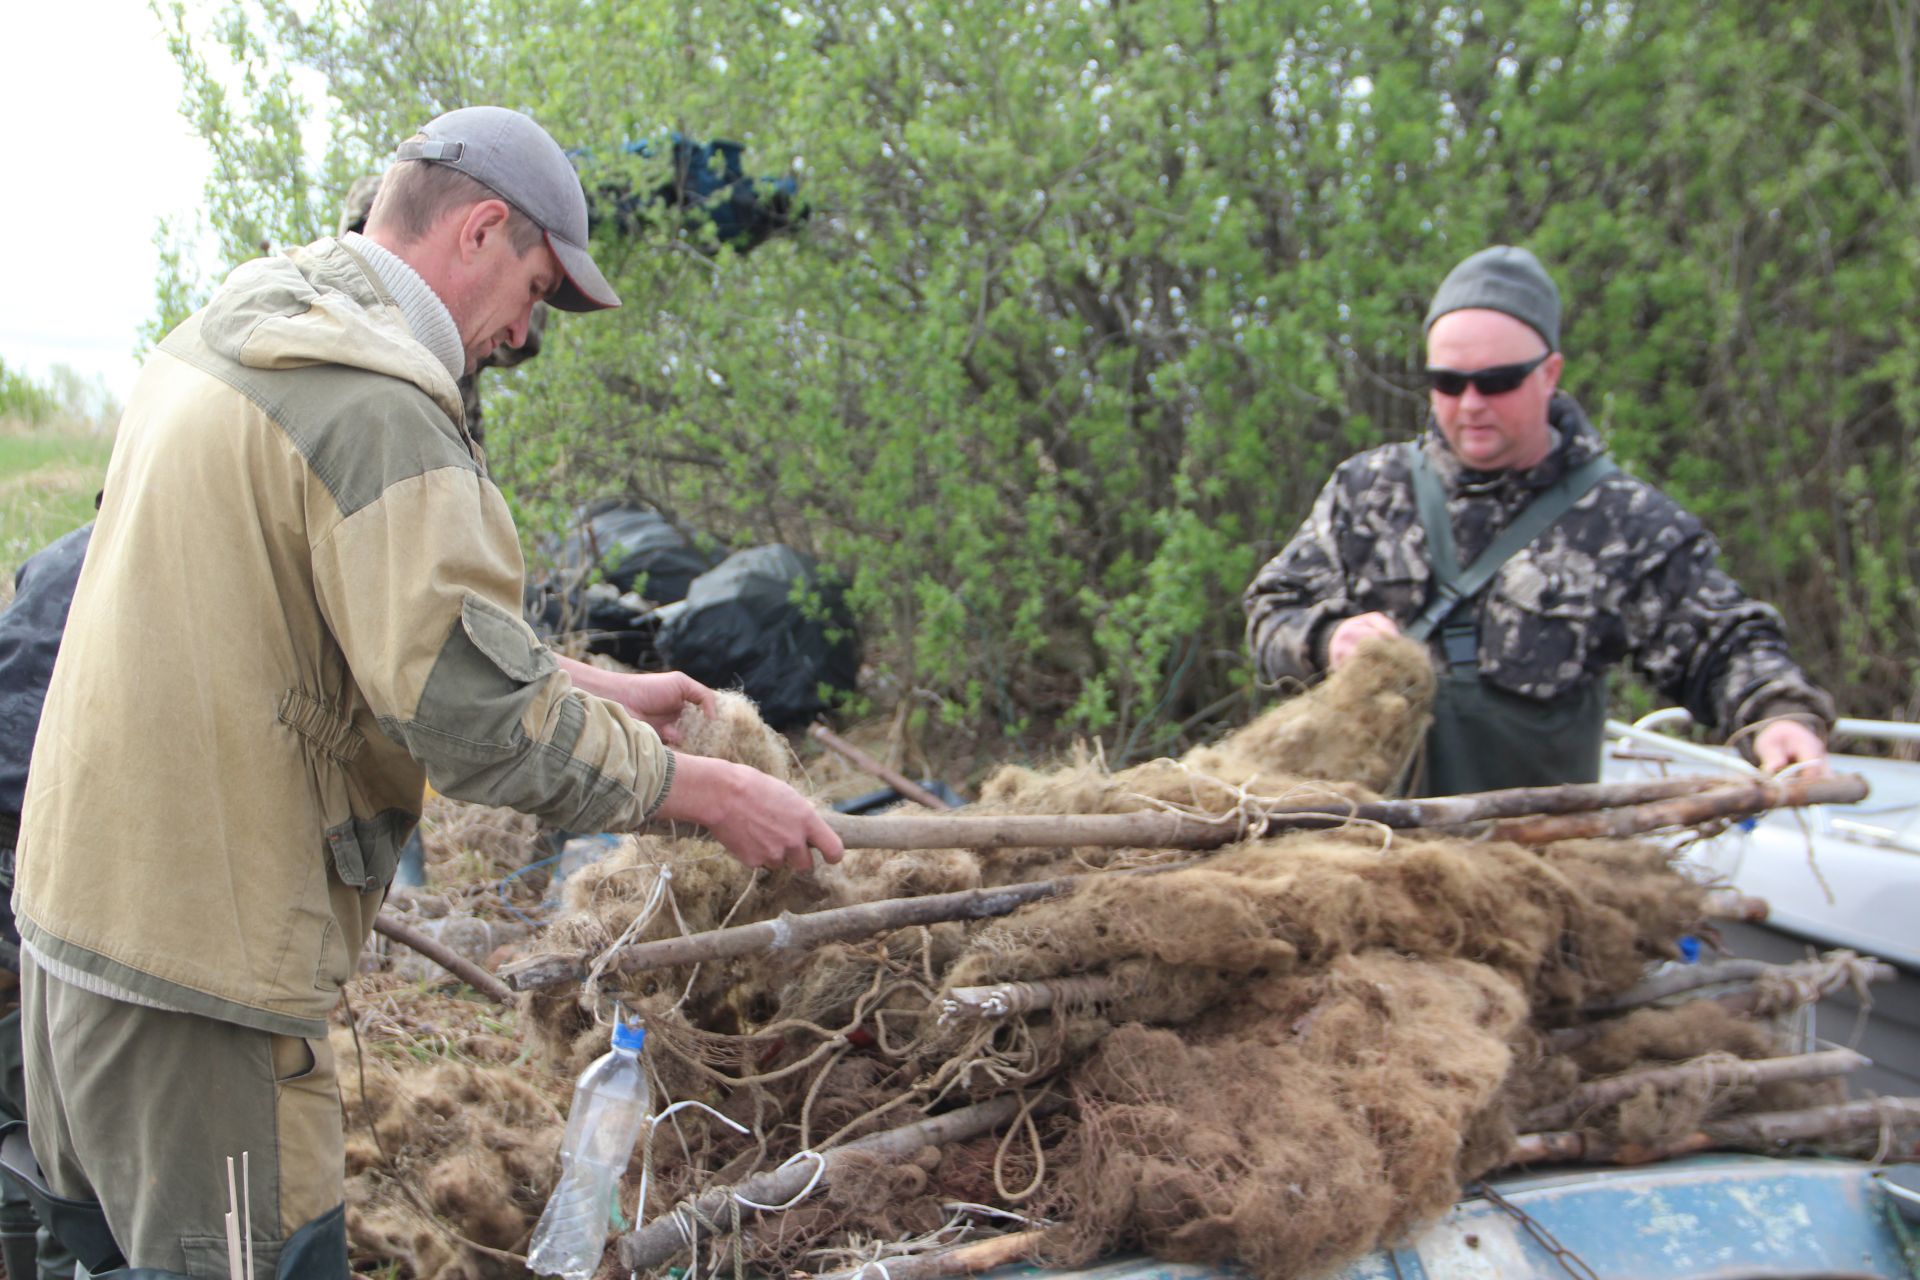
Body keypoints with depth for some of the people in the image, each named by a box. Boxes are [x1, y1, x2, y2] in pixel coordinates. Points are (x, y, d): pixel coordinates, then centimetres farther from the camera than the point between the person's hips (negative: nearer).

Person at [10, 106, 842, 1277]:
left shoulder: (214, 346, 12)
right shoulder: (378, 411, -20)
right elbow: (476, 716, -24)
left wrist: (586, 685, 18)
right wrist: (713, 793, -13)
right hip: (200, 960, -10)